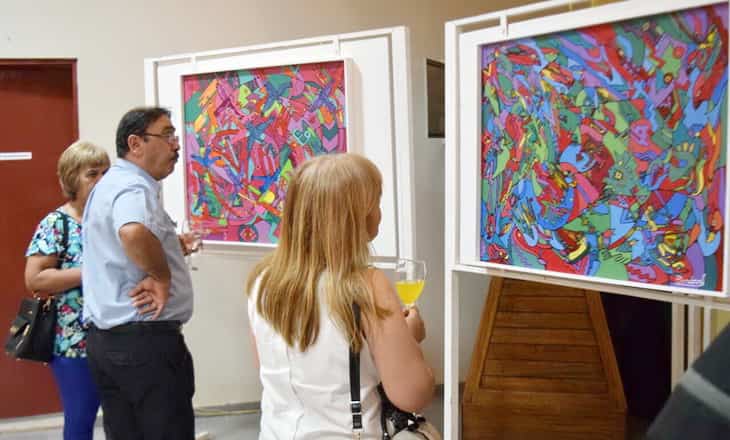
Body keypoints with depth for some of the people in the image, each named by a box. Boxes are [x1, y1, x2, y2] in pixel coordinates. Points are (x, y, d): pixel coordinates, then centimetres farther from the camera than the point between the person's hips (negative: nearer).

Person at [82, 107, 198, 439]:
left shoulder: (111, 184, 16)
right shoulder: (134, 187, -18)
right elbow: (133, 232, -41)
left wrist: (173, 247, 16)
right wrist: (161, 276, -24)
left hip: (107, 336, 10)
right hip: (144, 339, -10)